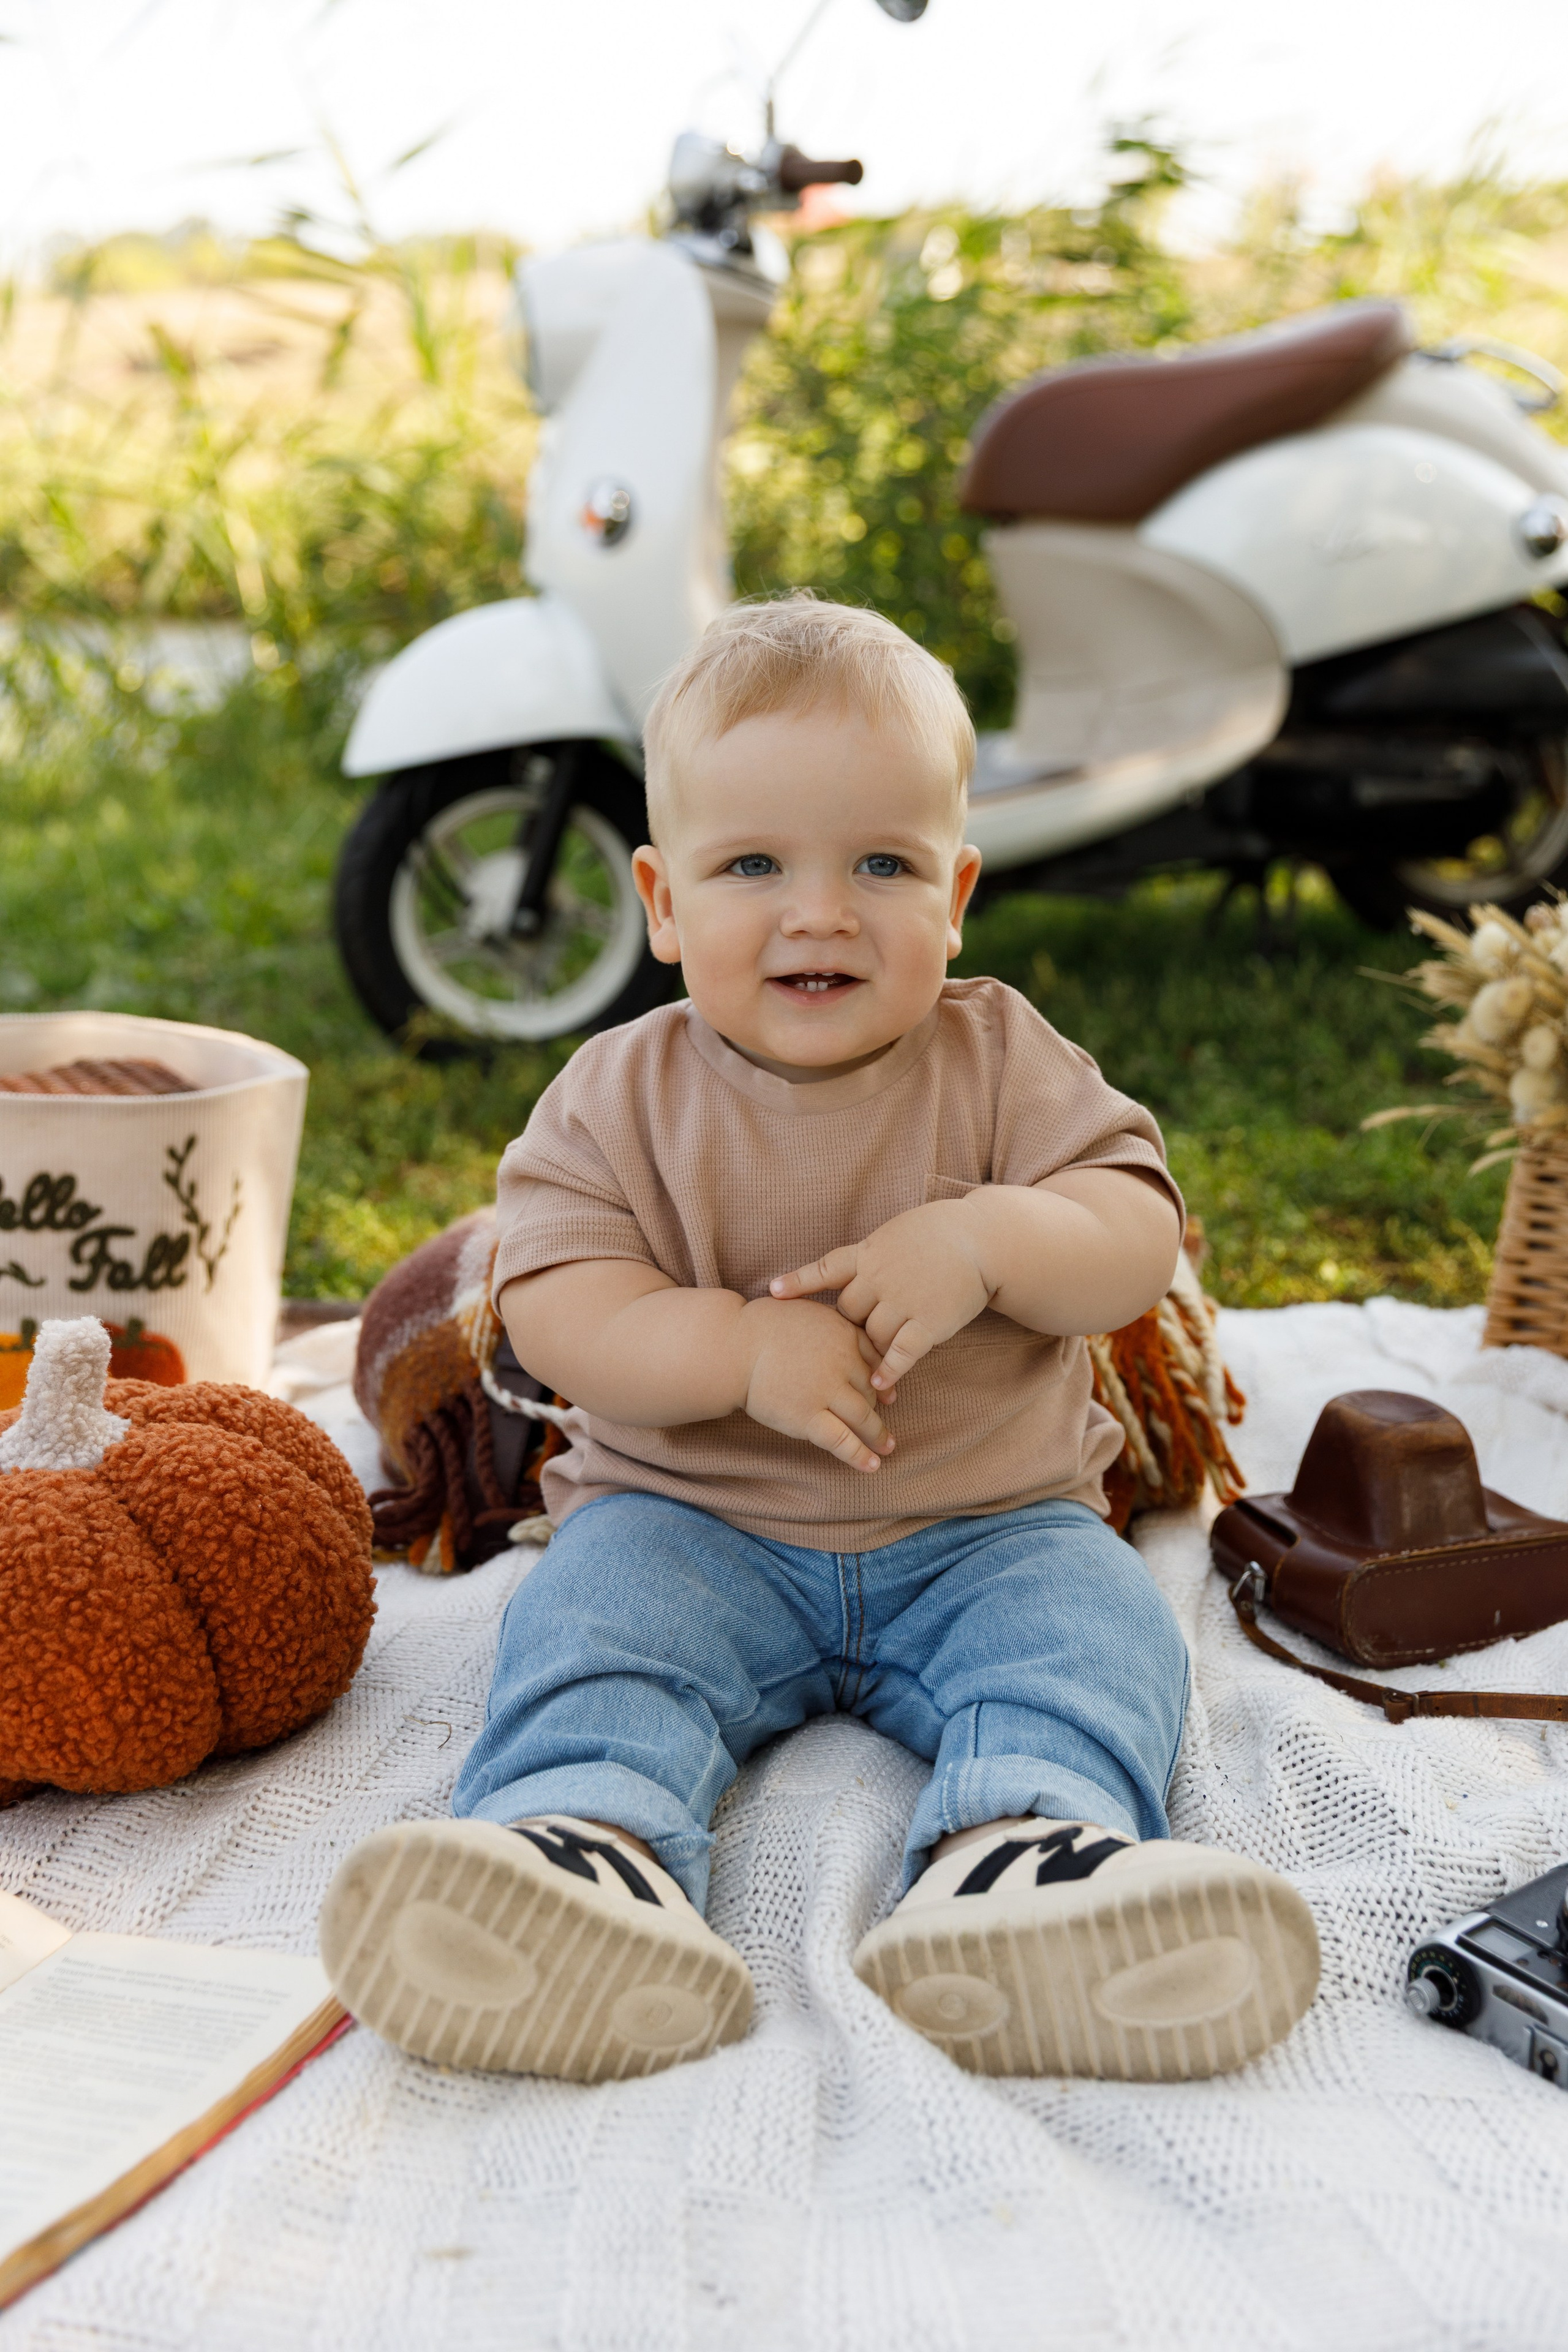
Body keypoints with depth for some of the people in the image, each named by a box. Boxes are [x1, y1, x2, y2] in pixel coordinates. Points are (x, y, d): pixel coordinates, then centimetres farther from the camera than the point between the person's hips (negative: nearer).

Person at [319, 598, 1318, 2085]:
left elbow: (1139, 1240, -6)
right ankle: (581, 1846, -49)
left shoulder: (1002, 1061, 1)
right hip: (687, 1515, 0)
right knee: (587, 1627, -27)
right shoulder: (621, 1097, -1)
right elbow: (554, 1311, -10)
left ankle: (1025, 1852, -47)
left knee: (1093, 1628, -25)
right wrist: (745, 1347, -26)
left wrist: (988, 1240, -27)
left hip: (983, 1527, 1)